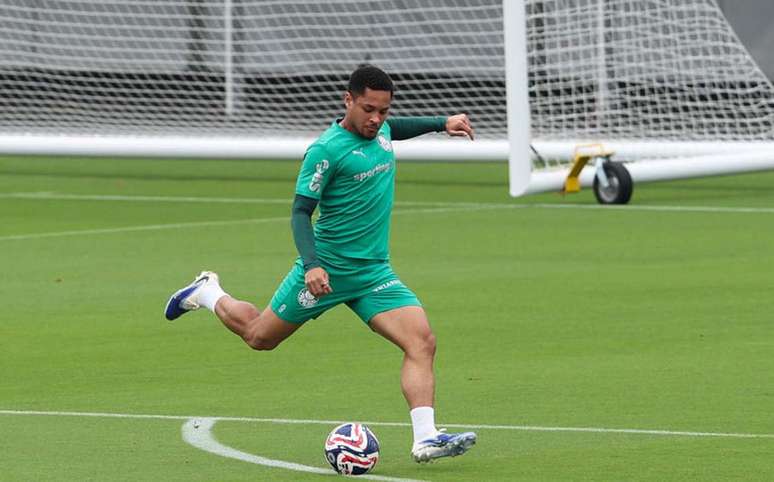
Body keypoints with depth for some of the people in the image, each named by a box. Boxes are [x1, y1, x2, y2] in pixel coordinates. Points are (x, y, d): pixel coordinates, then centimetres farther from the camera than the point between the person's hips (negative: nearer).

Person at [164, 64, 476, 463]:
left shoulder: (381, 130, 4)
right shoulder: (326, 150, -19)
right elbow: (300, 212, -18)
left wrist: (441, 123, 26)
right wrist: (311, 264, -30)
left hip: (374, 272, 6)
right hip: (326, 270, -6)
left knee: (422, 342, -16)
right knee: (259, 337, 13)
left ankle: (426, 438, -22)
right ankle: (209, 294, 42)